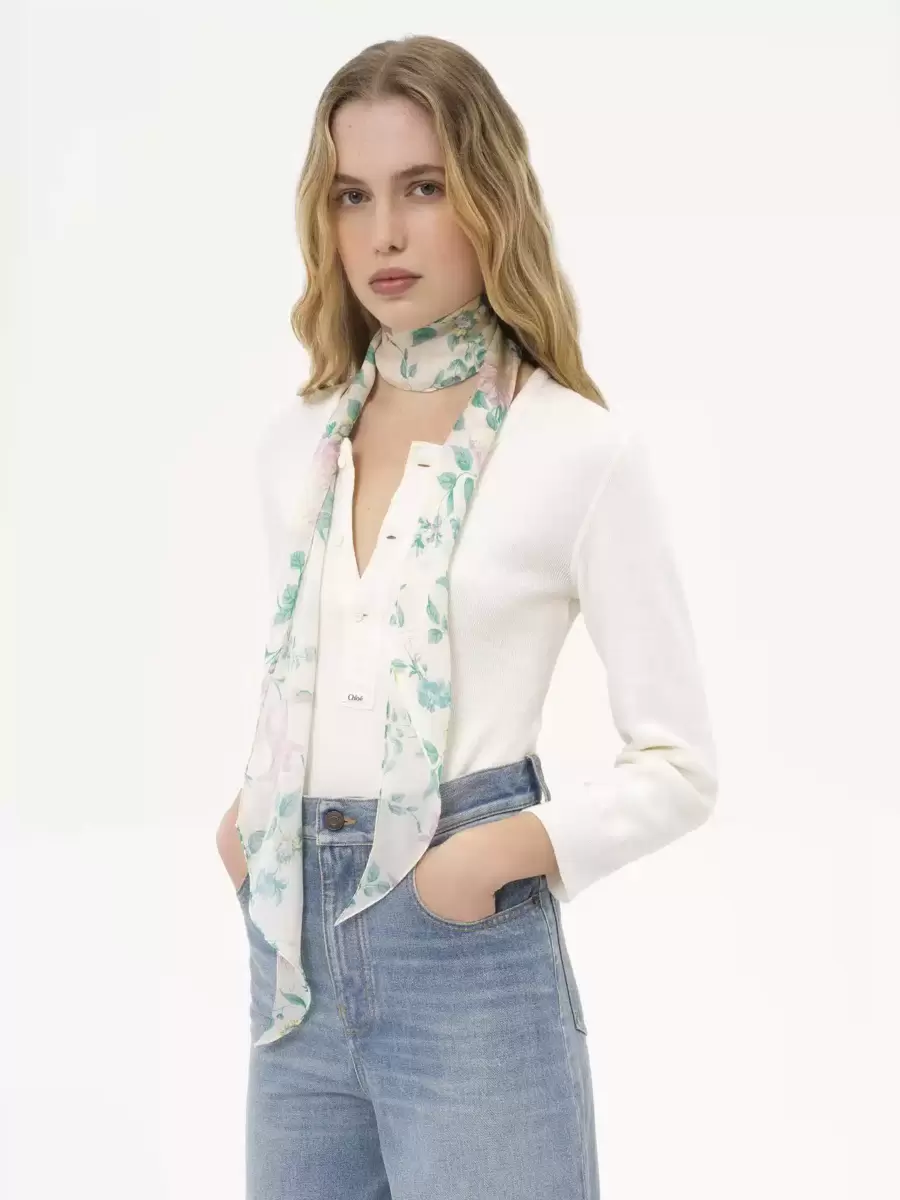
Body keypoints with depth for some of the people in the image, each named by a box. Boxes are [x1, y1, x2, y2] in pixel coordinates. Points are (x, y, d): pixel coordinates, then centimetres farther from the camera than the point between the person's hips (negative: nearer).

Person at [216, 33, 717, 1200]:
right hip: (294, 949, 5)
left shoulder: (580, 452, -8)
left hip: (468, 956, -5)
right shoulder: (295, 444, 7)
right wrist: (251, 812, 5)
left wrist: (502, 850, -17)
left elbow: (679, 765, -6)